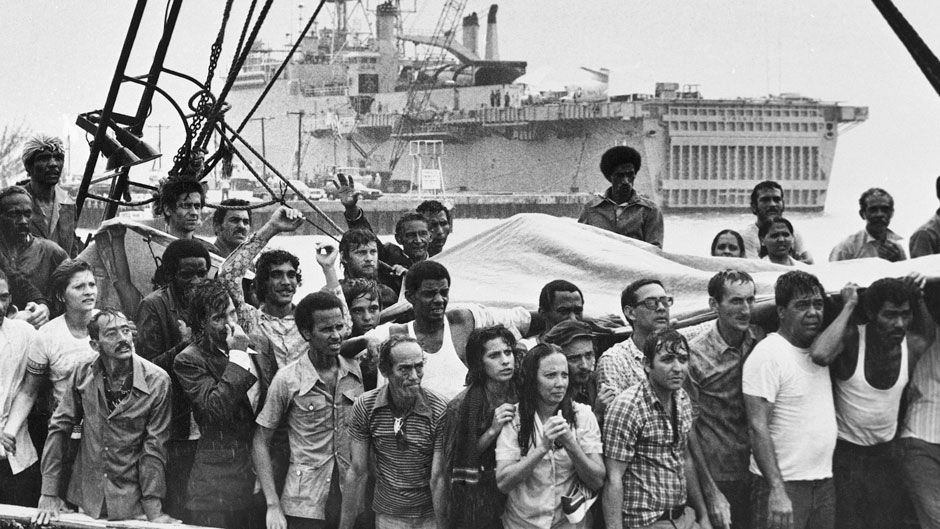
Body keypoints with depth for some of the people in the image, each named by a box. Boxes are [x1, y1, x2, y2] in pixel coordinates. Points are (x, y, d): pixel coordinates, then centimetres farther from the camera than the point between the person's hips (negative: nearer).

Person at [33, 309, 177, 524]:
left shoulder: (157, 381, -12)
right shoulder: (83, 375, -5)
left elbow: (154, 448, -11)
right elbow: (58, 428, 1)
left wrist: (154, 512, -16)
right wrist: (49, 494, -3)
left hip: (133, 506, -2)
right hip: (88, 503, 2)